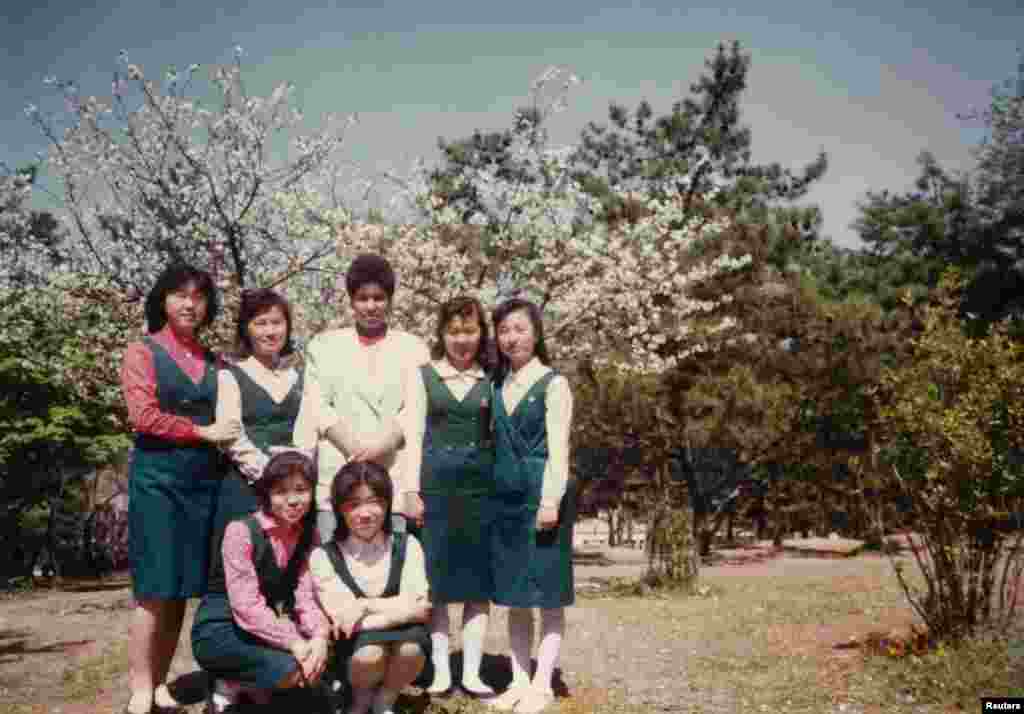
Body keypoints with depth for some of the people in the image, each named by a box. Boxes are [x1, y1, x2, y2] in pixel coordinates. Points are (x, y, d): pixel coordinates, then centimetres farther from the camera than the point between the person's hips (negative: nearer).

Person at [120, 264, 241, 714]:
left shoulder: (212, 361, 15)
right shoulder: (143, 351, 2)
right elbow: (143, 416, -9)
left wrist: (230, 437, -1)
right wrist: (202, 431, -9)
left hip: (204, 478, 5)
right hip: (158, 475, -4)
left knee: (184, 589, 6)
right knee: (156, 589, -5)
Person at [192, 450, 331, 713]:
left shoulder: (308, 534, 0)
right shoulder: (241, 531, -20)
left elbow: (306, 596, -7)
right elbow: (247, 606, -24)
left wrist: (319, 636, -27)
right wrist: (293, 642, -30)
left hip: (264, 628, 6)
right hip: (221, 630, -6)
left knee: (320, 660, -17)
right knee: (291, 670, -27)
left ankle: (245, 684, 4)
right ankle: (229, 687, 1)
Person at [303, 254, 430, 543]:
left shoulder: (413, 347, 13)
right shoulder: (325, 344, 15)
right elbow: (317, 405, 5)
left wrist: (382, 443, -14)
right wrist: (355, 448, -10)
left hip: (394, 477, 0)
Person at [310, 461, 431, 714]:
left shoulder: (407, 546, -2)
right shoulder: (323, 557, -8)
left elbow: (422, 608, -12)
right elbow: (344, 622, -15)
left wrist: (367, 605, -21)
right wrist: (399, 609, -20)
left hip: (403, 660, 1)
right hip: (354, 652, -1)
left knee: (412, 643, -32)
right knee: (370, 650, -34)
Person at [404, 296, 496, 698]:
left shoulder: (492, 380, 9)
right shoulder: (424, 375, 6)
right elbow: (414, 435, 2)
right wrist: (411, 490, -6)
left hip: (481, 485, 1)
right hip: (435, 484, -1)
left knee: (479, 581, 4)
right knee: (436, 581, 2)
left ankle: (471, 672, 11)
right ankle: (440, 670, 11)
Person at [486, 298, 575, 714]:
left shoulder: (553, 384, -3)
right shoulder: (498, 386, 13)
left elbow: (558, 447, -10)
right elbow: (496, 444, 15)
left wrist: (551, 500, -17)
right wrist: (492, 492, 10)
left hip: (541, 495, -6)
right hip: (506, 497, 6)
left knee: (547, 593, 1)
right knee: (513, 594, 10)